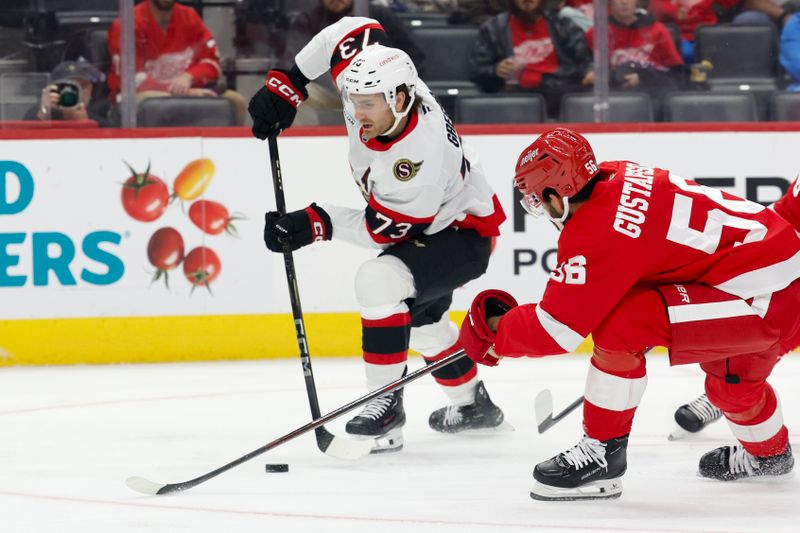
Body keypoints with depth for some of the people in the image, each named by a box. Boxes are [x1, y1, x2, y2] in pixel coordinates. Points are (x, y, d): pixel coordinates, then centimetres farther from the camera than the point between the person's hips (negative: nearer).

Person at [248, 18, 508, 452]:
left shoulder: (419, 157, -40)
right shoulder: (380, 84, -24)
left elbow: (385, 230, -28)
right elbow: (355, 31, -5)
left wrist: (316, 224, -30)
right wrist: (287, 86, -8)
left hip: (462, 233, -10)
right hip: (429, 228, 10)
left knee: (379, 281, -32)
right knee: (418, 318, 28)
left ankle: (386, 408, -25)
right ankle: (472, 405, 50)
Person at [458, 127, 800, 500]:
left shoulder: (597, 234, -19)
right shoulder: (617, 177, 6)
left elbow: (553, 330, -14)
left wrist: (492, 332, -1)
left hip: (764, 298, -10)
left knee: (618, 326, -17)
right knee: (732, 380, 35)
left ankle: (602, 454, -4)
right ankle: (768, 453, 64)